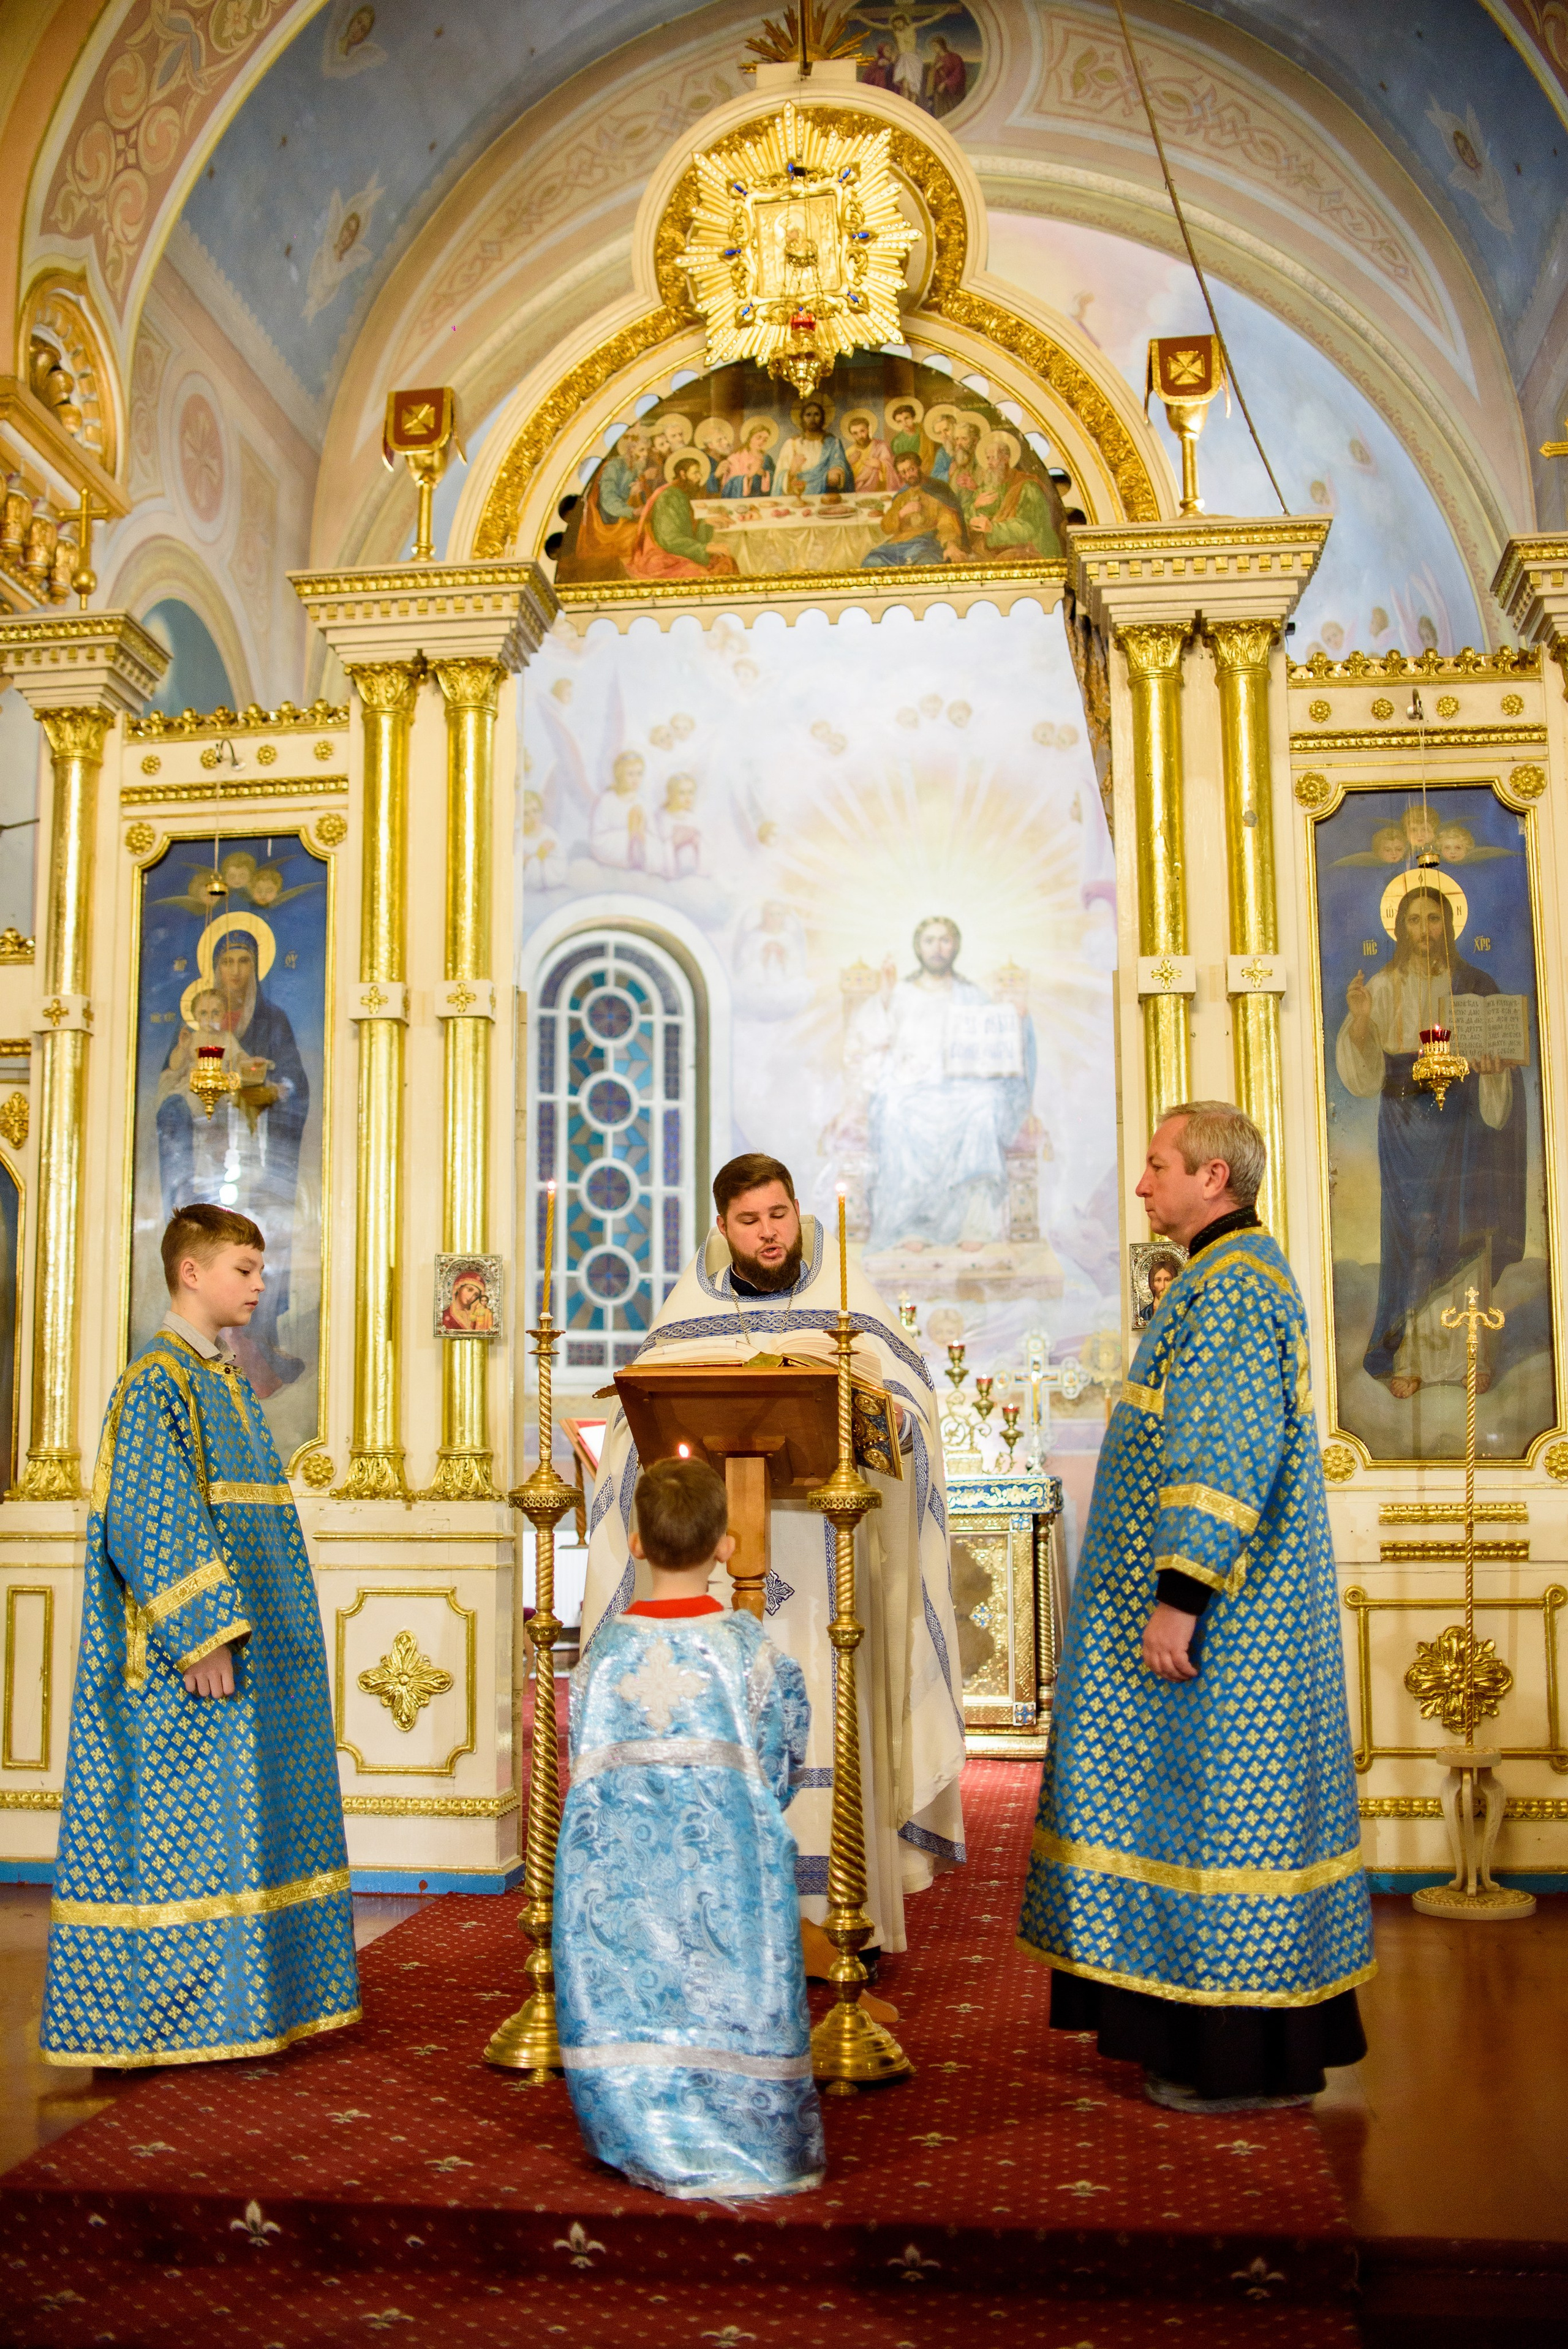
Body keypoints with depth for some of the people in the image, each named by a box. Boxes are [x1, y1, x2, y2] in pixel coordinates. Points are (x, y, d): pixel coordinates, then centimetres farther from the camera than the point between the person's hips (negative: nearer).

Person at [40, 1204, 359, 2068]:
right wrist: (204, 1634, -25)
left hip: (248, 1639, 9)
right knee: (184, 1826, -2)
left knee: (239, 1824, 13)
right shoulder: (156, 1381, -13)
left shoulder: (226, 1381, 16)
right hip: (192, 1651, -9)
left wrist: (279, 1630, 20)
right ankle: (167, 2009, 9)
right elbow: (149, 1520, -21)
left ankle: (234, 1997, 22)